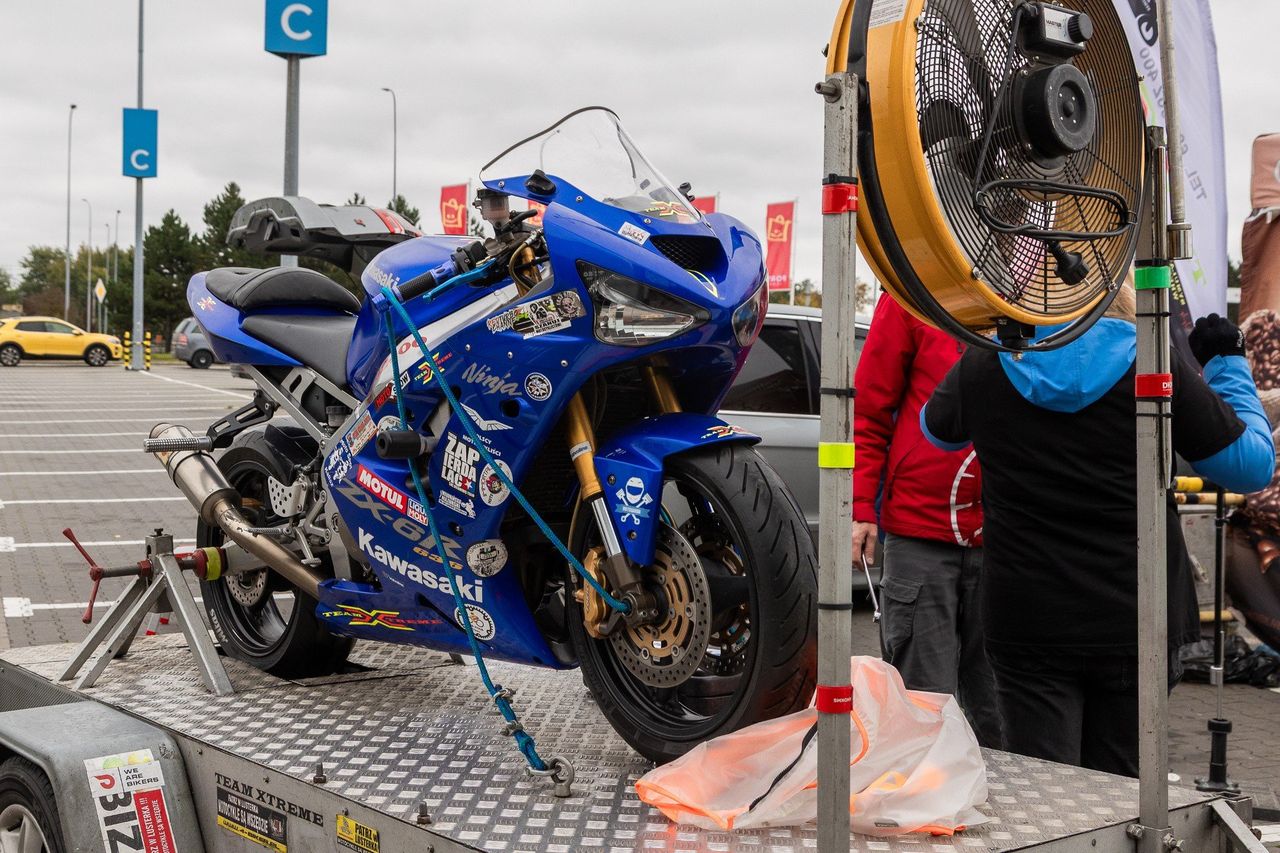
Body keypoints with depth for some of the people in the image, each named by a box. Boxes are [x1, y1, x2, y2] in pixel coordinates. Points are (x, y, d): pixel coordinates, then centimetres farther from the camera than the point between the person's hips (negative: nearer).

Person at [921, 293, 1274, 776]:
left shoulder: (982, 367, -2)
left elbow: (936, 431, 21)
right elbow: (1253, 465, 1)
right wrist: (1227, 363, 14)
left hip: (1028, 624, 0)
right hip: (1136, 623, 0)